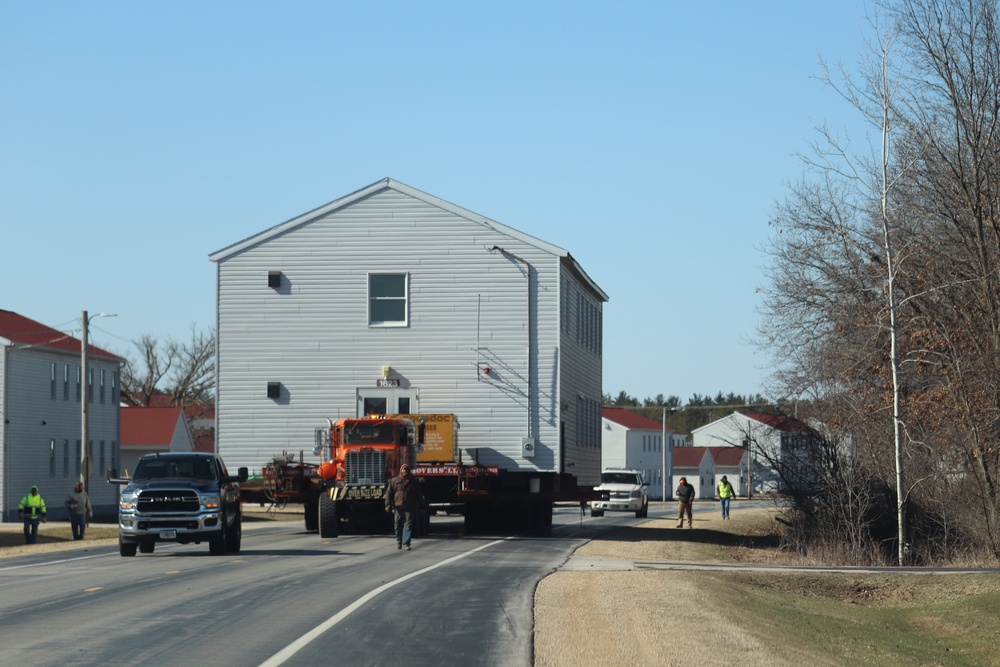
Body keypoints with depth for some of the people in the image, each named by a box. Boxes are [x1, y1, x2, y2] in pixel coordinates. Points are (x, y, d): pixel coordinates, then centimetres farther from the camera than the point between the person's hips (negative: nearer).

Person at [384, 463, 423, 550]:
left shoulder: (413, 482, 9)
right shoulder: (394, 481, 6)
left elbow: (419, 495, 15)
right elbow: (388, 493, 4)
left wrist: (418, 507, 11)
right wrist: (388, 505, -4)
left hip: (409, 508, 0)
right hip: (398, 508, 0)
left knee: (408, 526, -5)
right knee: (398, 526, 7)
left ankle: (406, 543, -3)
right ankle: (399, 542, 23)